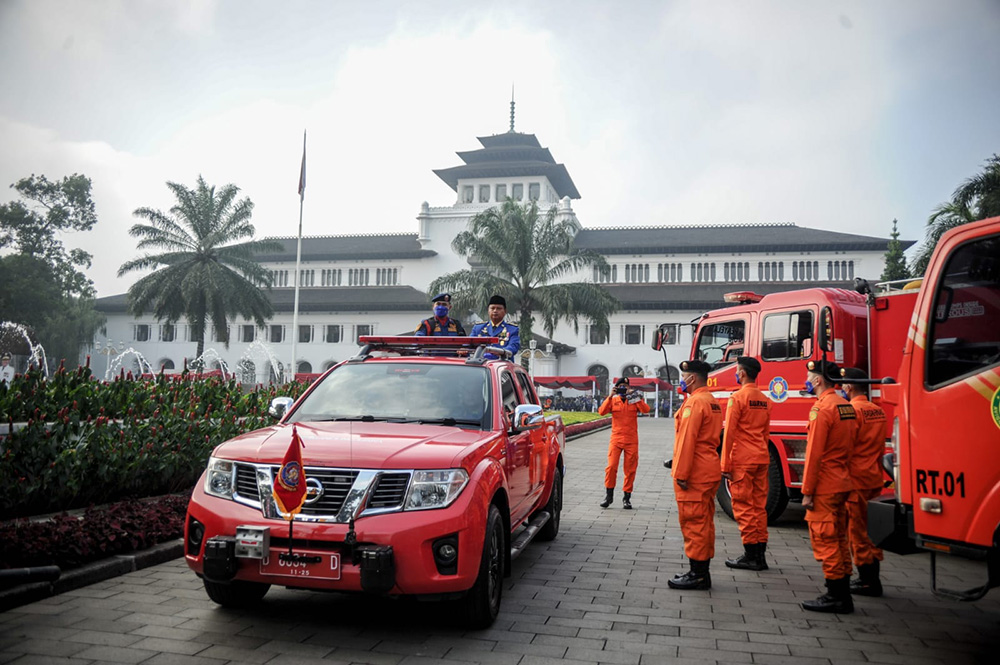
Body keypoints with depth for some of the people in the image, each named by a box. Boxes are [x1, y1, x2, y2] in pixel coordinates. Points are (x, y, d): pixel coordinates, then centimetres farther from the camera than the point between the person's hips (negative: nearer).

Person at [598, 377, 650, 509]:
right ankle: (609, 495, 5)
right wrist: (610, 396, -19)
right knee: (611, 466, -9)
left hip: (631, 440, 0)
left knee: (630, 469, 4)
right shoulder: (613, 400, 5)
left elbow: (646, 410, -12)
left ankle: (627, 497, 14)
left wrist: (637, 399, -24)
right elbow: (602, 411, -10)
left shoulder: (634, 399, 4)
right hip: (616, 439, 0)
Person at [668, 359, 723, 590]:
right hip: (709, 470, 10)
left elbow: (687, 439, -20)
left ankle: (697, 575, 0)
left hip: (694, 473, -10)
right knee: (704, 522, 13)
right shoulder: (712, 401, 16)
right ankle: (702, 572, 21)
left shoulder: (695, 401, -15)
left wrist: (681, 474, -18)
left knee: (693, 522, -5)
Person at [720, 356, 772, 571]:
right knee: (759, 505, 11)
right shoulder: (764, 400, 12)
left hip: (742, 459, -7)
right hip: (762, 458, 7)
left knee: (743, 505, -1)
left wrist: (725, 465, -10)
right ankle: (760, 555, 15)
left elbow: (729, 433, -13)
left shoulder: (738, 397, -11)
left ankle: (751, 555, 1)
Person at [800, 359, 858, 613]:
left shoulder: (821, 408, -17)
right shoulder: (847, 406, 11)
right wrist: (845, 480, 20)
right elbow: (850, 447, 16)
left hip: (823, 487, -9)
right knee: (838, 540, 14)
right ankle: (843, 595, 21)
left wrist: (807, 492, -15)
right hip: (843, 484, 9)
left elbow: (814, 454, -19)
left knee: (824, 541, -2)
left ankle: (836, 597, 2)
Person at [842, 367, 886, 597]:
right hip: (874, 479, 8)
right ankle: (872, 578, 21)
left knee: (857, 531, 0)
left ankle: (867, 581, 4)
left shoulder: (852, 410, -15)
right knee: (872, 530, 14)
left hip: (856, 480, -8)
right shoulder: (878, 411, 11)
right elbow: (880, 448, 18)